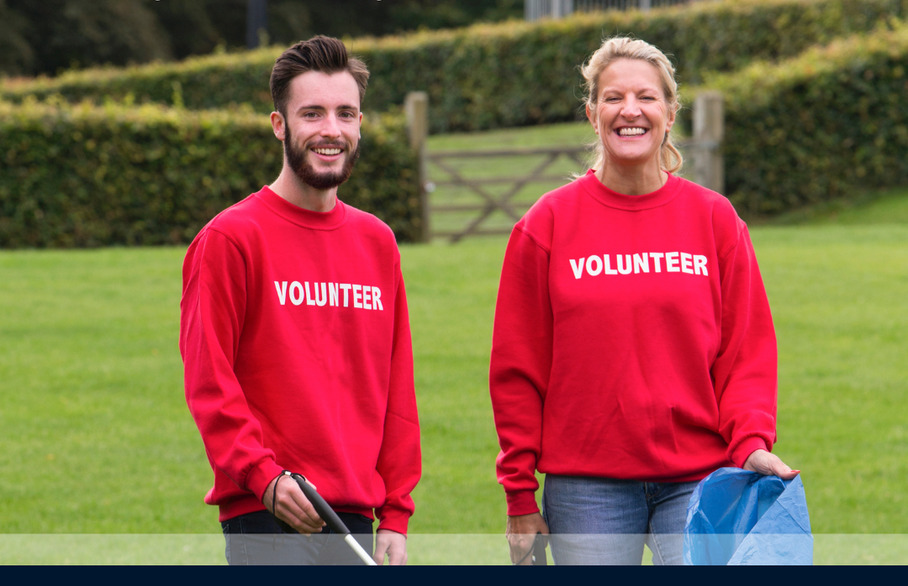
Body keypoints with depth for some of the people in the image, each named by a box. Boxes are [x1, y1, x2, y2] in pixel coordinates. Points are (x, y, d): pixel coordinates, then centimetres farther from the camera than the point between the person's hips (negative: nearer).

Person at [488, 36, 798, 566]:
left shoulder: (715, 219, 6)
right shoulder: (549, 224, 3)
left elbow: (748, 351, 7)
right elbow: (518, 368, 4)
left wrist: (751, 442, -11)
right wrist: (520, 494, 0)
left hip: (699, 479, 1)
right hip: (587, 486, 0)